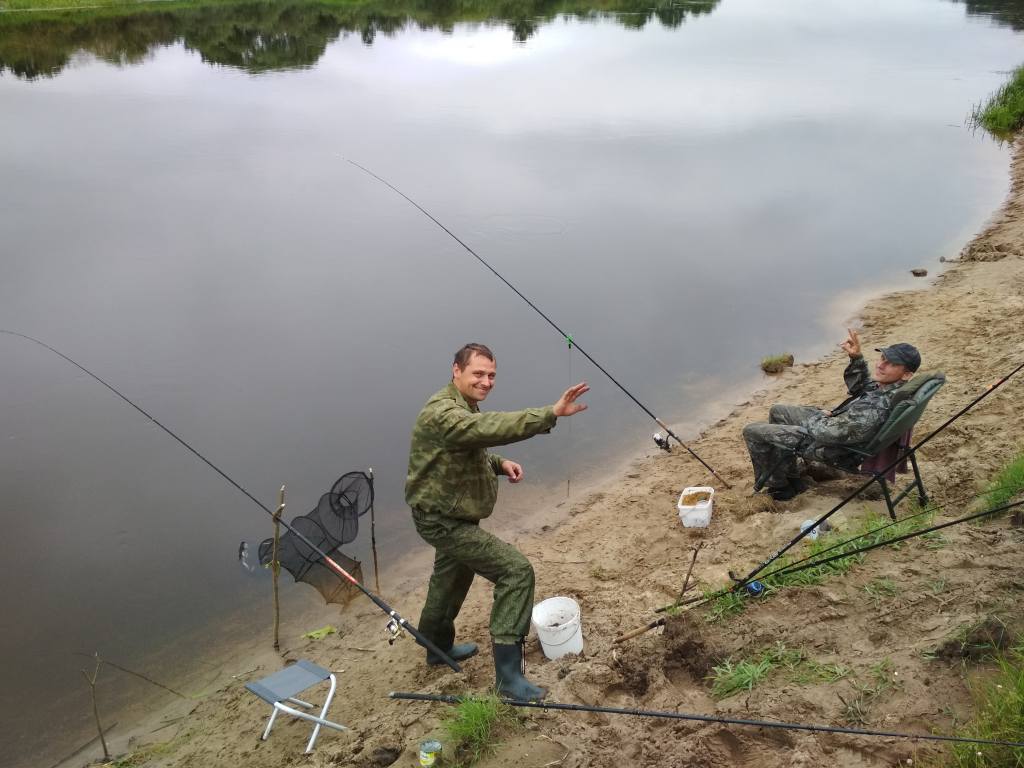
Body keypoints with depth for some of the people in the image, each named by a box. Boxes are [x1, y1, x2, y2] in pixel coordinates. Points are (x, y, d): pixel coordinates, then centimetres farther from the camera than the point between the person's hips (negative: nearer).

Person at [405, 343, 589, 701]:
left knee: (452, 579, 29)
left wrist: (499, 464, -3)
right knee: (516, 571, -17)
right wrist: (552, 413, -52)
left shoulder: (465, 407, 7)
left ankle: (439, 647, 53)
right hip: (443, 521, -11)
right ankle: (508, 675, -13)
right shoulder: (442, 413, -28)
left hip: (453, 515, 11)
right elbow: (492, 427, -45)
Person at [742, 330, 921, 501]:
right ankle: (789, 476, 33)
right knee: (777, 411, 28)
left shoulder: (876, 408, -39)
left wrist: (814, 417, -11)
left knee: (752, 431, 1)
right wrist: (856, 358, -6)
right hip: (836, 421, 9)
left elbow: (827, 433, -32)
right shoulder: (886, 385, -13)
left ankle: (777, 485, 21)